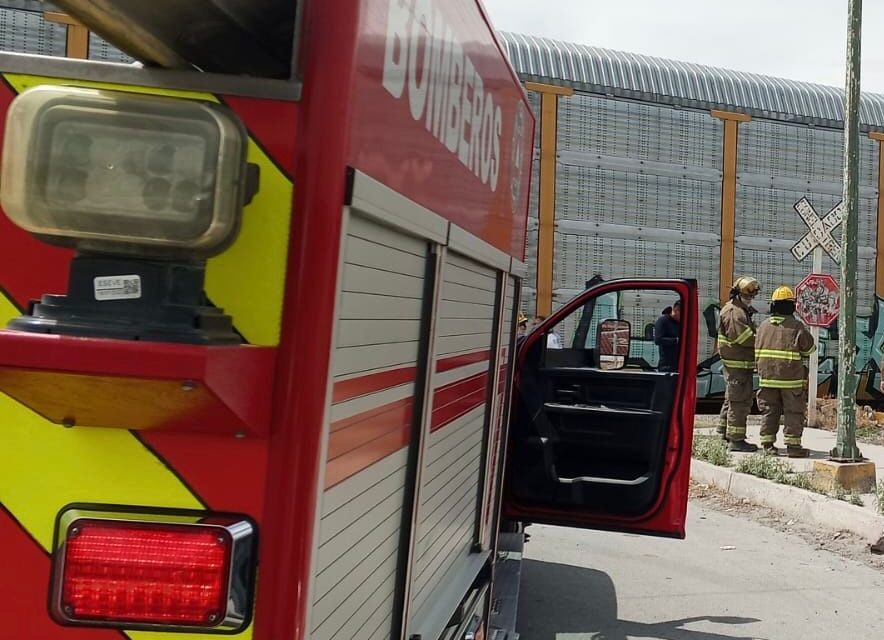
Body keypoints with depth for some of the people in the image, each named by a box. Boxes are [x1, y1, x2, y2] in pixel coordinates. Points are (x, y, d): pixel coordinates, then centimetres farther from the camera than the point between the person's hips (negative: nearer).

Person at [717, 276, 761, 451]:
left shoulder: (743, 311, 21)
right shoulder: (733, 312, -13)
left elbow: (750, 334, 18)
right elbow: (743, 337, -22)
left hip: (742, 363, 11)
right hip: (736, 363, -11)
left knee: (732, 399, 18)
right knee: (739, 401, -10)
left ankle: (724, 434, 27)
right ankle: (736, 440, -7)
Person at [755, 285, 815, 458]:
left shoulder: (764, 325, 6)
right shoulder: (796, 326, -8)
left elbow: (757, 352, 10)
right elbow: (810, 348, 1)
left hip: (767, 376, 4)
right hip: (791, 378, -4)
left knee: (769, 411, 10)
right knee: (793, 412, 2)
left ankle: (768, 443, 12)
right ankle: (793, 445, 2)